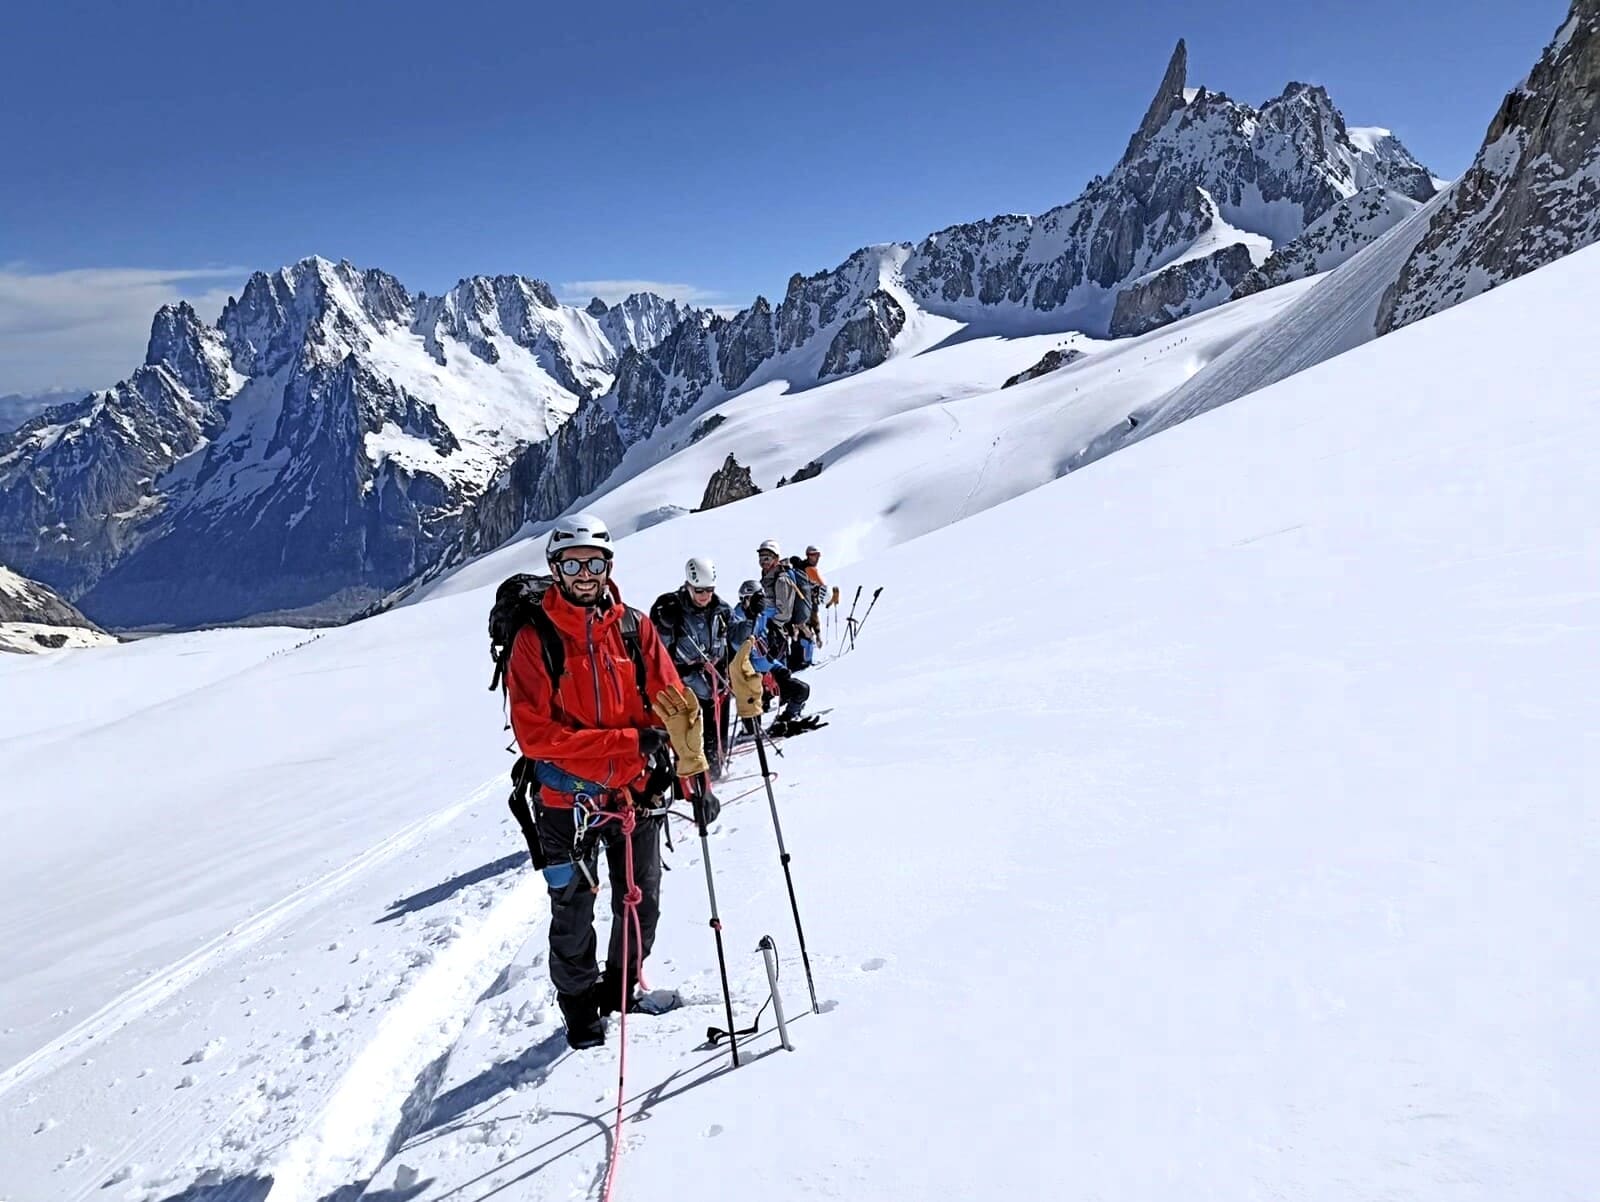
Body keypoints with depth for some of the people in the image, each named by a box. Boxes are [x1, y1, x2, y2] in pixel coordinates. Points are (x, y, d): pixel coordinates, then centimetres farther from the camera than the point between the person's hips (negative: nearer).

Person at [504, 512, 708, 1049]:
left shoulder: (634, 627, 1)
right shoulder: (535, 638, -9)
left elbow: (670, 704, 0)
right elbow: (534, 733, -16)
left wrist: (692, 770, -14)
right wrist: (627, 743, -22)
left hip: (638, 793, 3)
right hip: (568, 799, -3)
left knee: (642, 905, 14)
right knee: (572, 913, 9)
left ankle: (621, 992, 39)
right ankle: (579, 1007, 33)